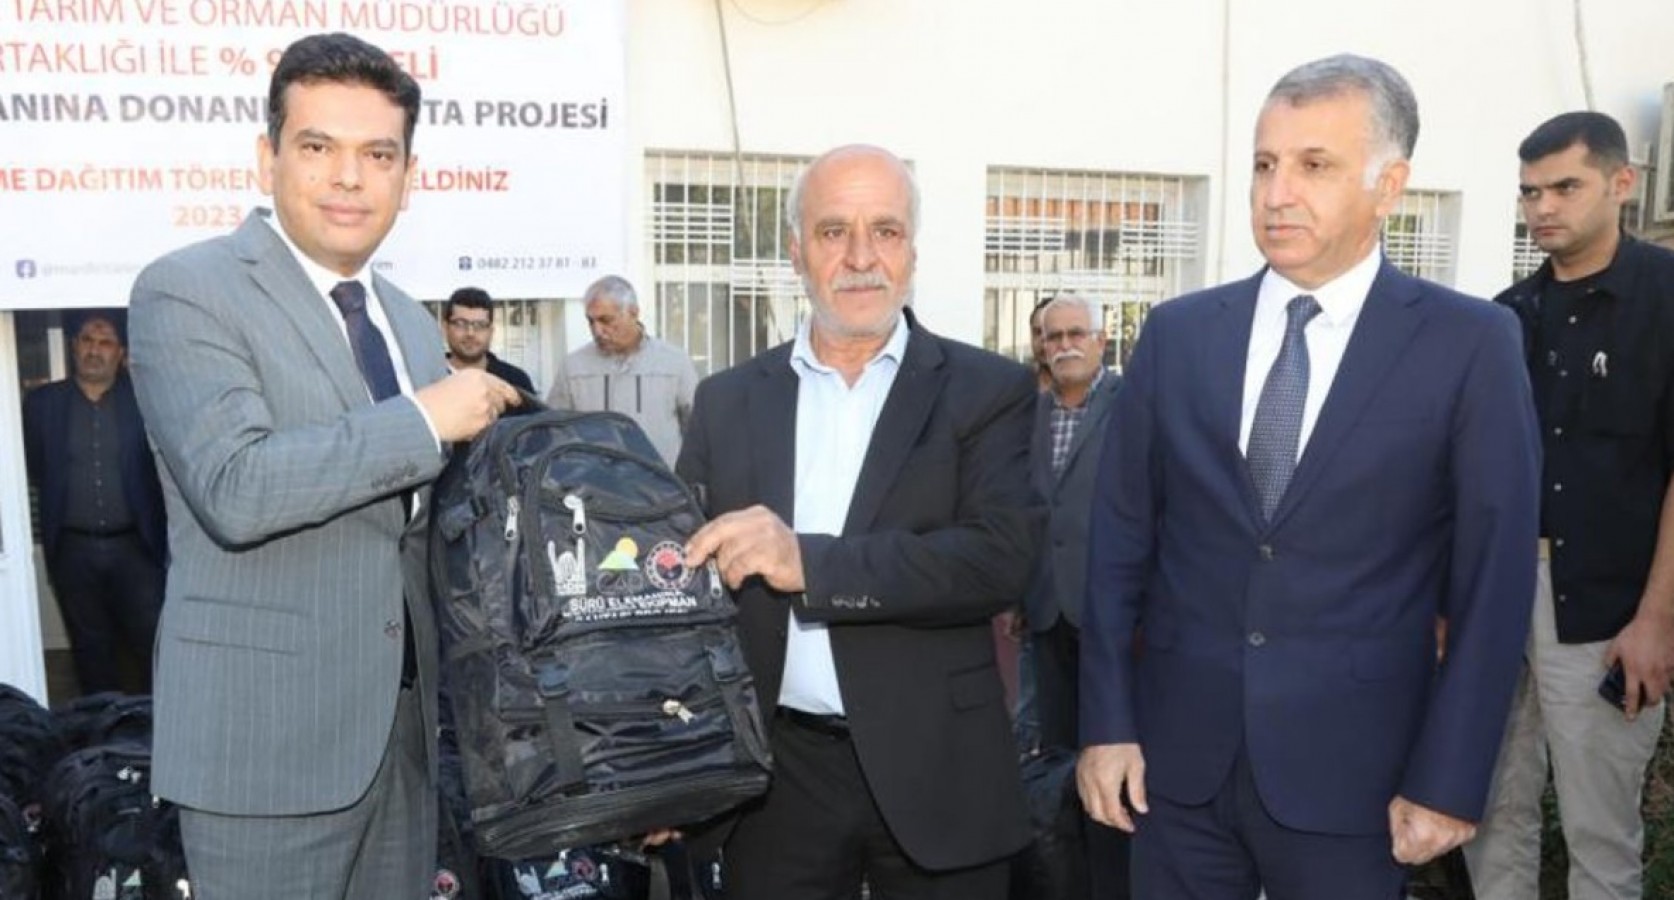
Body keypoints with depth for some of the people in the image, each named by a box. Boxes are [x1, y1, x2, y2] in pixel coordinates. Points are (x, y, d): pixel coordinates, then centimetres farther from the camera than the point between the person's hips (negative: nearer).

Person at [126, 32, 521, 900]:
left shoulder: (411, 323, 13)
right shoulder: (186, 290, -9)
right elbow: (235, 489, -24)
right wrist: (427, 419, -17)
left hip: (406, 723, 7)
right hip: (267, 732, -6)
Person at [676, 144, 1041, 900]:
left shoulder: (986, 390, -3)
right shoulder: (728, 401, 5)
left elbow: (1002, 556, -16)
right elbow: (689, 578, 7)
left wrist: (808, 562, -24)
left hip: (936, 776, -1)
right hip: (774, 774, 2)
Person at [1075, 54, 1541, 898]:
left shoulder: (1470, 343, -5)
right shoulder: (1176, 333, 1)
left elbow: (1493, 576, -4)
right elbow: (1120, 541, 2)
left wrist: (1449, 778, -6)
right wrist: (1106, 720, 0)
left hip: (1349, 766, -1)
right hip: (1176, 751, 2)